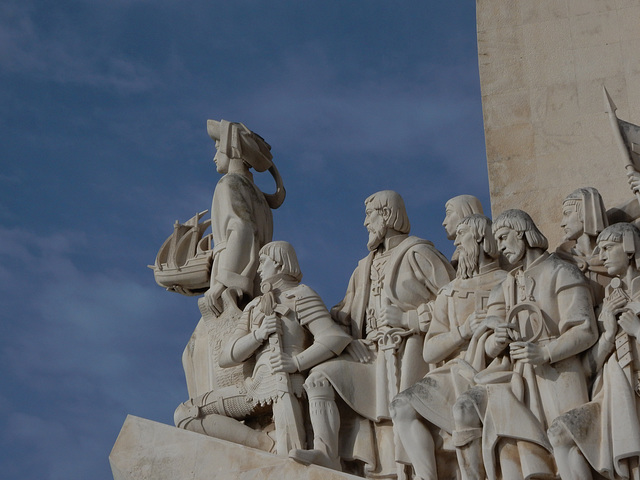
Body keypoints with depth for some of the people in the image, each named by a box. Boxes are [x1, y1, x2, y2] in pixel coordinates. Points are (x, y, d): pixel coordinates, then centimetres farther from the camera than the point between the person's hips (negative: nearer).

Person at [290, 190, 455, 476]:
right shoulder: (366, 267, 24)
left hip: (404, 356, -6)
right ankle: (325, 453, -23)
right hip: (371, 356, 7)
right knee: (320, 376, -15)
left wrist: (407, 318, -12)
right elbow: (344, 315, 25)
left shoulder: (416, 254, 1)